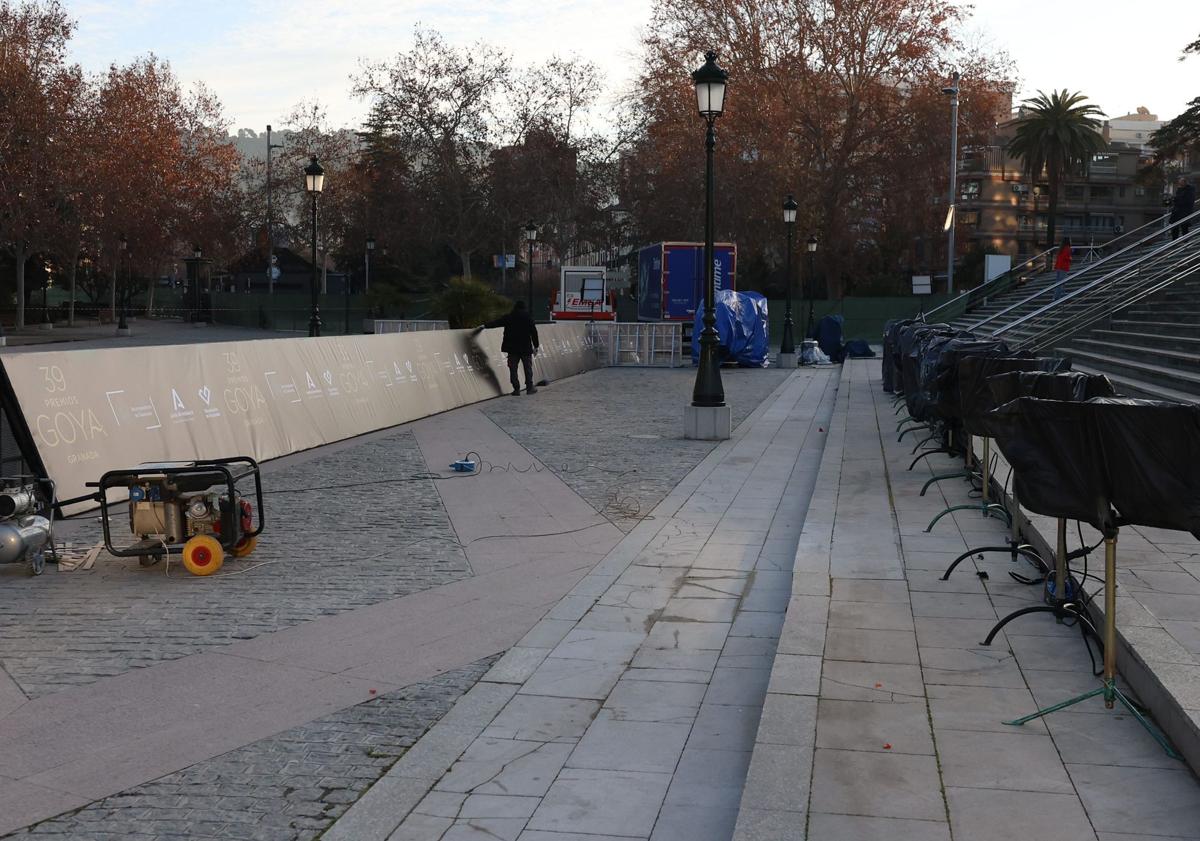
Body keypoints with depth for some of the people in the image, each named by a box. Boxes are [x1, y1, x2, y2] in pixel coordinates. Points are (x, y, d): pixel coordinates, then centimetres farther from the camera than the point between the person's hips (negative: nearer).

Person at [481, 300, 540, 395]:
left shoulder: (509, 317, 1)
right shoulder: (528, 317, 0)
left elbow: (497, 322, 9)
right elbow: (534, 332, 0)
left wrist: (485, 325, 22)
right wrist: (535, 346, 6)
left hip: (512, 348, 0)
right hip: (526, 348, 0)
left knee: (513, 369, 4)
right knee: (528, 368, 10)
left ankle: (516, 389, 0)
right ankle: (530, 388, 10)